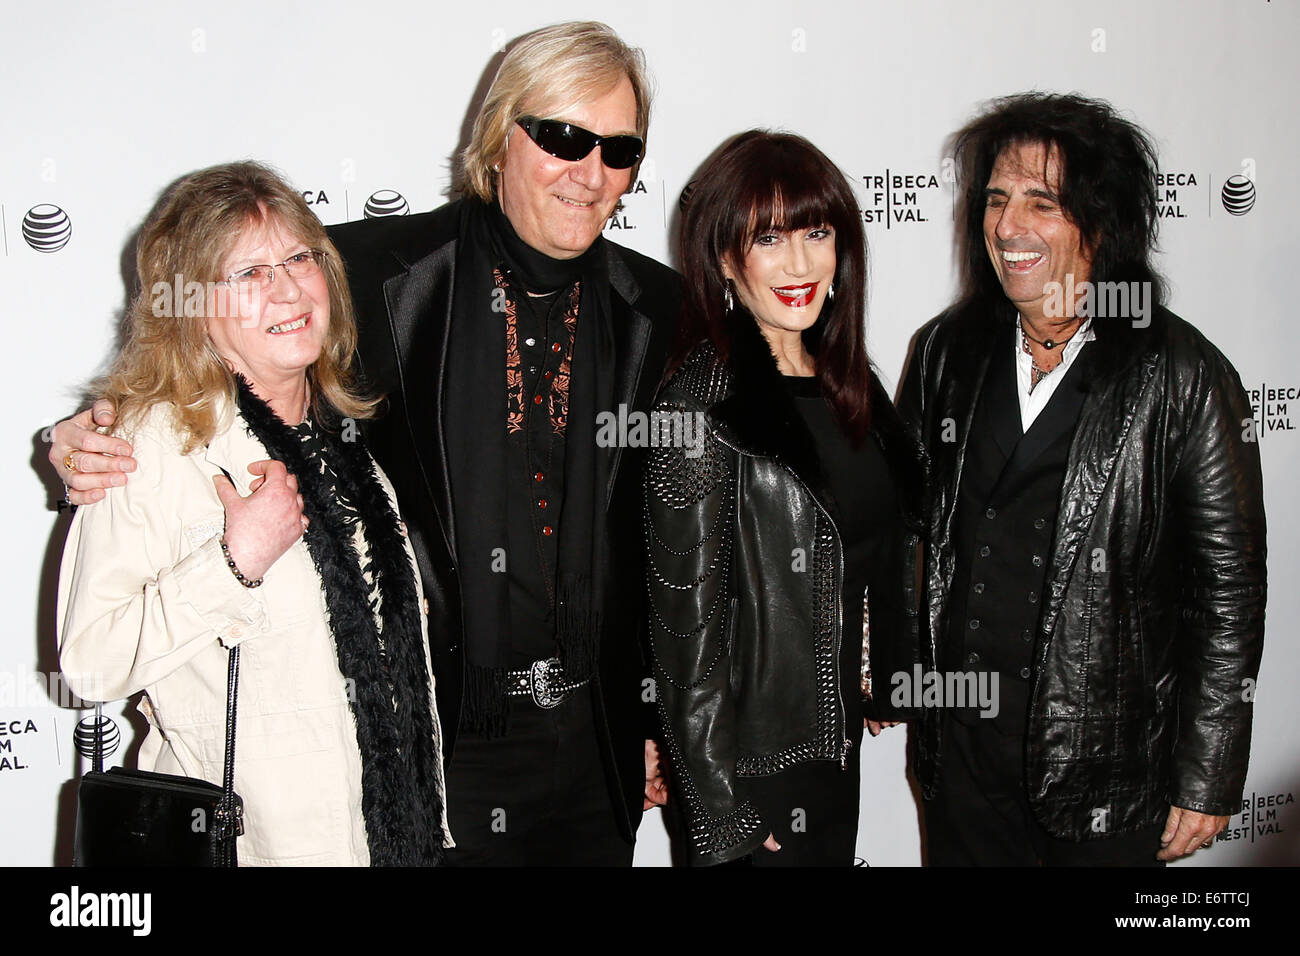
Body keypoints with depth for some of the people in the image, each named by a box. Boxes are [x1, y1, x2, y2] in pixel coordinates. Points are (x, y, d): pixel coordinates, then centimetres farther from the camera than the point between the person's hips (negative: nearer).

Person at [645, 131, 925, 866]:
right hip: (756, 758, -7)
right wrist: (724, 812, -16)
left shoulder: (844, 379, 3)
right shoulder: (701, 407, -20)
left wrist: (879, 686, 16)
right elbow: (688, 619, -18)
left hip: (837, 735, 8)